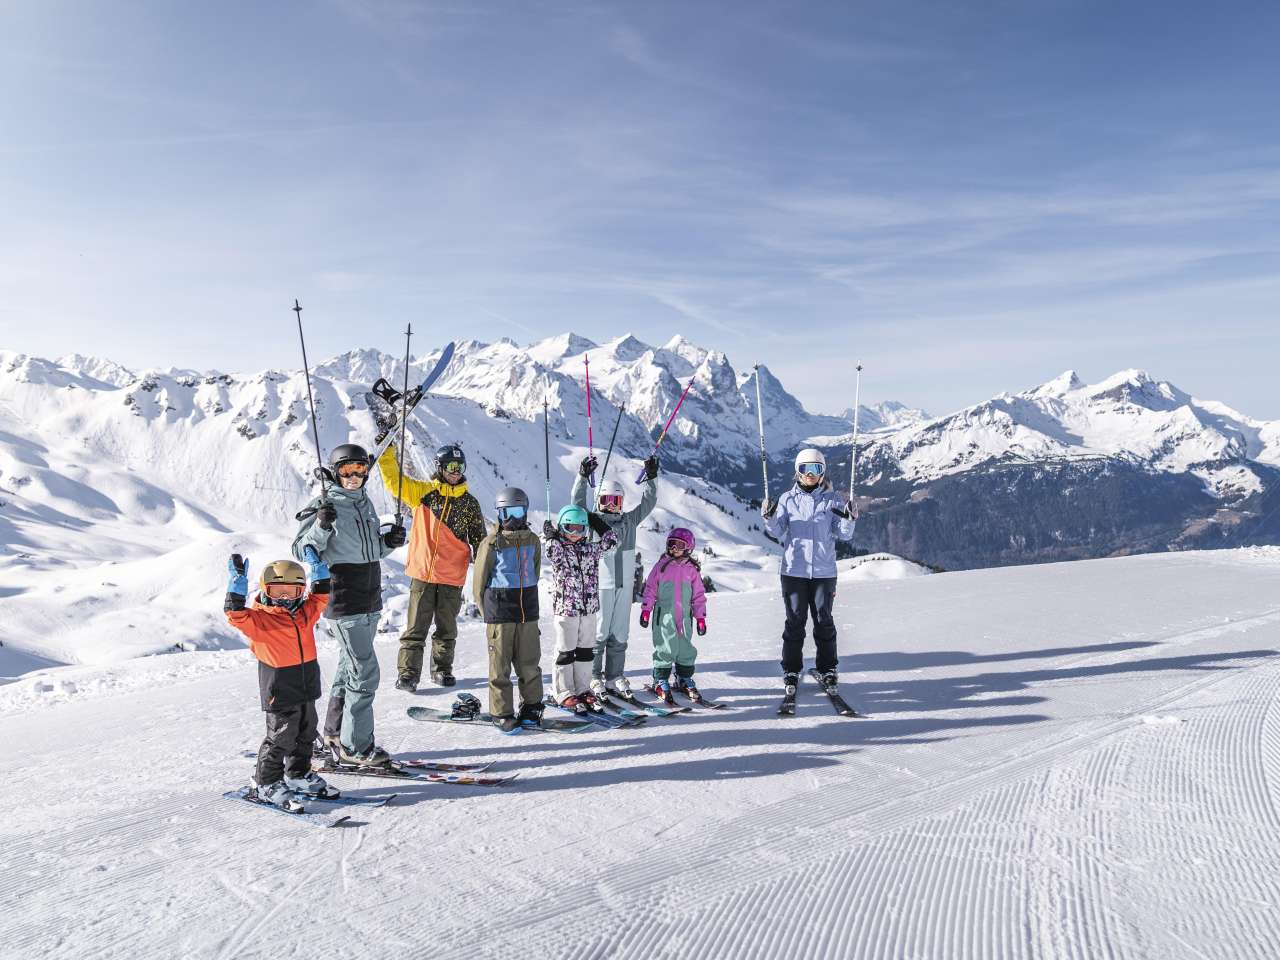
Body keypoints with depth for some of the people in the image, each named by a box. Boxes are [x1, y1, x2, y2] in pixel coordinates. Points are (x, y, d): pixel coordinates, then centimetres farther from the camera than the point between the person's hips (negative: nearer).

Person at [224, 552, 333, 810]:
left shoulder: (305, 613, 7)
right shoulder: (258, 619, -11)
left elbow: (320, 596, 18)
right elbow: (236, 614, -26)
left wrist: (317, 563, 14)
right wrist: (238, 580, -30)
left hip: (307, 687, 7)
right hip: (280, 690, -7)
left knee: (305, 734, 18)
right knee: (281, 738, -1)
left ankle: (298, 774, 35)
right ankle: (265, 784, 15)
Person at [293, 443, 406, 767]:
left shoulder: (365, 503, 13)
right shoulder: (324, 506, -9)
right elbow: (301, 551, -15)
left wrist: (389, 541, 3)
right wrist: (320, 526, -30)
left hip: (369, 601, 8)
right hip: (343, 604, -8)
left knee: (350, 667, 18)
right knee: (365, 673, -7)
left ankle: (335, 732, 33)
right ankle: (356, 746, 4)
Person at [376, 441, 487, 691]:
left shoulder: (470, 503, 6)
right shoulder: (424, 491, 3)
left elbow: (479, 538, 12)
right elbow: (394, 480, -3)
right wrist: (387, 452, -13)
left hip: (453, 577, 2)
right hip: (422, 572, -2)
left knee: (447, 628, 13)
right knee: (416, 628, 1)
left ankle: (442, 669, 27)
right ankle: (408, 673, 10)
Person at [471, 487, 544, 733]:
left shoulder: (533, 541, 8)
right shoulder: (491, 544, -5)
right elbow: (479, 582, 0)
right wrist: (489, 612, 3)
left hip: (527, 612, 4)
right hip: (499, 614, -3)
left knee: (529, 662, 8)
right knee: (500, 665, 2)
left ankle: (532, 707, 22)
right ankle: (502, 712, 13)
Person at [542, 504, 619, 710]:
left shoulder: (590, 548, 10)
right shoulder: (558, 547, -5)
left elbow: (611, 540, 13)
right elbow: (553, 553, -26)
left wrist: (597, 522, 11)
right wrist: (551, 536, -24)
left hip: (589, 608, 5)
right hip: (566, 608, -5)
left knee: (586, 651, 12)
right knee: (565, 652, 4)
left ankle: (582, 690, 23)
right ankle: (564, 693, 14)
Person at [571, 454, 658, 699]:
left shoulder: (629, 521, 14)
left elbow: (647, 502, 16)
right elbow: (577, 502, -13)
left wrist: (651, 477, 6)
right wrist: (582, 476, -24)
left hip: (624, 586, 5)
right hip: (600, 586, -5)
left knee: (620, 635, 11)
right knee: (598, 634, -1)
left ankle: (614, 676, 20)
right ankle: (593, 677, 9)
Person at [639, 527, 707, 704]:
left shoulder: (692, 569, 7)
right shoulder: (662, 565, 3)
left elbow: (698, 595, 10)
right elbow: (650, 588, 5)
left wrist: (700, 617, 7)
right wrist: (646, 609, 0)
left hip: (685, 615, 2)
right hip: (664, 614, -2)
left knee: (686, 648, 7)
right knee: (665, 648, -3)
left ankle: (684, 680, 23)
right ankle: (661, 682, 9)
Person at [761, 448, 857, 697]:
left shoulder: (832, 499, 4)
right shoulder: (788, 499, 5)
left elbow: (843, 535, 1)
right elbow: (777, 532, 0)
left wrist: (850, 520, -19)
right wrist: (769, 518, -19)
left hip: (824, 570, 0)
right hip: (794, 569, 0)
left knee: (824, 621, 7)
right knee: (795, 621, 4)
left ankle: (828, 669, 19)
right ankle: (791, 670, 14)